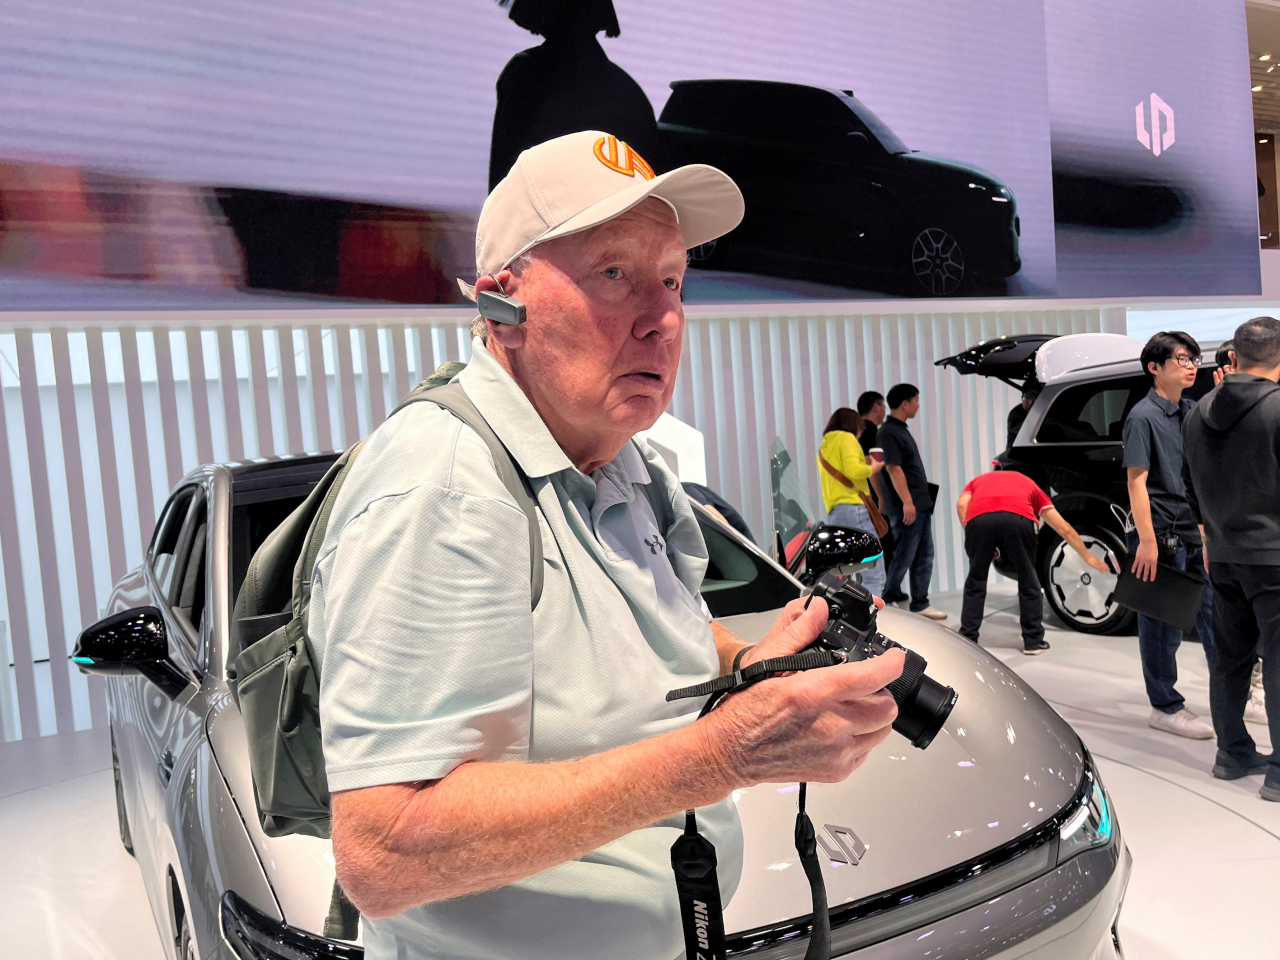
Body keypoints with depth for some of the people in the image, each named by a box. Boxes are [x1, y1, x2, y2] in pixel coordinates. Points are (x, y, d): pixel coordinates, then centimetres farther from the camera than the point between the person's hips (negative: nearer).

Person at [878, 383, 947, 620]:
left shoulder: (901, 429, 17)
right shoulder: (888, 432, -14)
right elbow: (894, 468, -20)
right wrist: (907, 501, -23)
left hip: (921, 505, 10)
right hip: (907, 507, -10)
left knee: (924, 557, 10)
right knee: (903, 557, -4)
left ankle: (920, 604, 15)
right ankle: (887, 602, 7)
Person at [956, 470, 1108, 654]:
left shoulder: (978, 481, 40)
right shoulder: (1028, 484, 41)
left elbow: (961, 505, 16)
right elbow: (1065, 529, 40)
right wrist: (1087, 557, 52)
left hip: (979, 518, 0)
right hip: (1018, 518, 0)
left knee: (975, 581, 19)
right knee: (1028, 580, 21)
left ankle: (967, 639, 19)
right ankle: (1033, 641, 25)